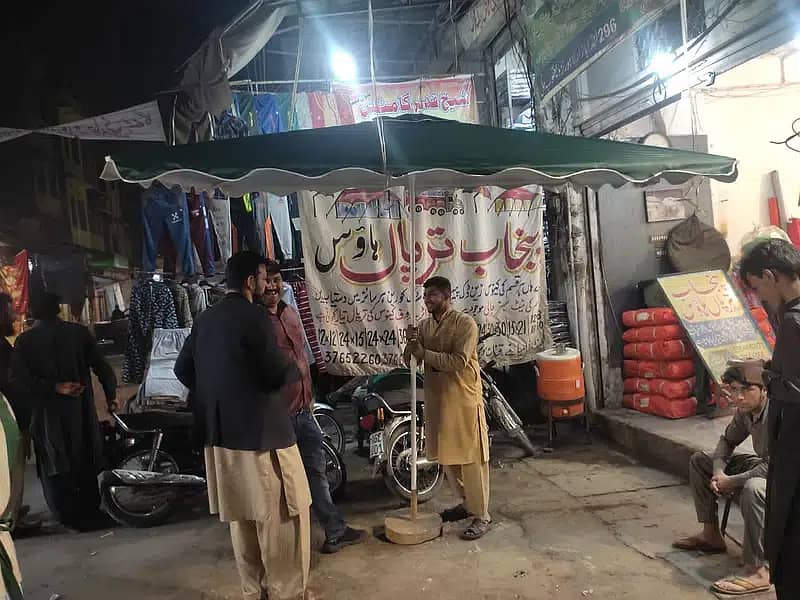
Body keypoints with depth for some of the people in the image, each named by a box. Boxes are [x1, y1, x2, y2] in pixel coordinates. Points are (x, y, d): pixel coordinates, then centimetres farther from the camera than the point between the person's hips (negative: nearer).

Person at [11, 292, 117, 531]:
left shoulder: (24, 341, -5)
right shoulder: (79, 332, -5)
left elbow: (19, 379, -16)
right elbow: (102, 366, -6)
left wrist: (53, 388, -13)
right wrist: (110, 395, 6)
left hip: (46, 415, -1)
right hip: (81, 410, 1)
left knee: (56, 468, 12)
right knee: (86, 464, 15)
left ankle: (69, 516, 18)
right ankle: (90, 514, 23)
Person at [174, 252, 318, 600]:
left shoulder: (205, 319, 9)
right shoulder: (254, 317, -15)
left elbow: (183, 369, 14)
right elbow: (277, 375, -18)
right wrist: (296, 371, 3)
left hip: (219, 433, 8)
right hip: (261, 431, -8)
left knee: (240, 515, 17)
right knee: (281, 514, 5)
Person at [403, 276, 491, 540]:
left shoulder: (465, 323, -12)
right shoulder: (425, 325, 8)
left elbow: (459, 362, -22)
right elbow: (410, 361, 6)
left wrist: (424, 352, -22)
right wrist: (411, 344, -15)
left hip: (464, 400, -7)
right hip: (437, 400, 7)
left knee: (471, 458, -1)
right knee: (447, 457, 15)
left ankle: (482, 515, 10)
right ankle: (466, 503, 32)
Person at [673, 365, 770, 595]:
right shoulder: (745, 410, -5)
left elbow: (772, 466, -35)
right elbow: (728, 440, 11)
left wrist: (730, 482, -23)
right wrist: (718, 472, -7)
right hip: (761, 466, 9)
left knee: (752, 488, -41)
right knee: (699, 461, 10)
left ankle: (756, 571, -26)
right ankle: (711, 535, 17)